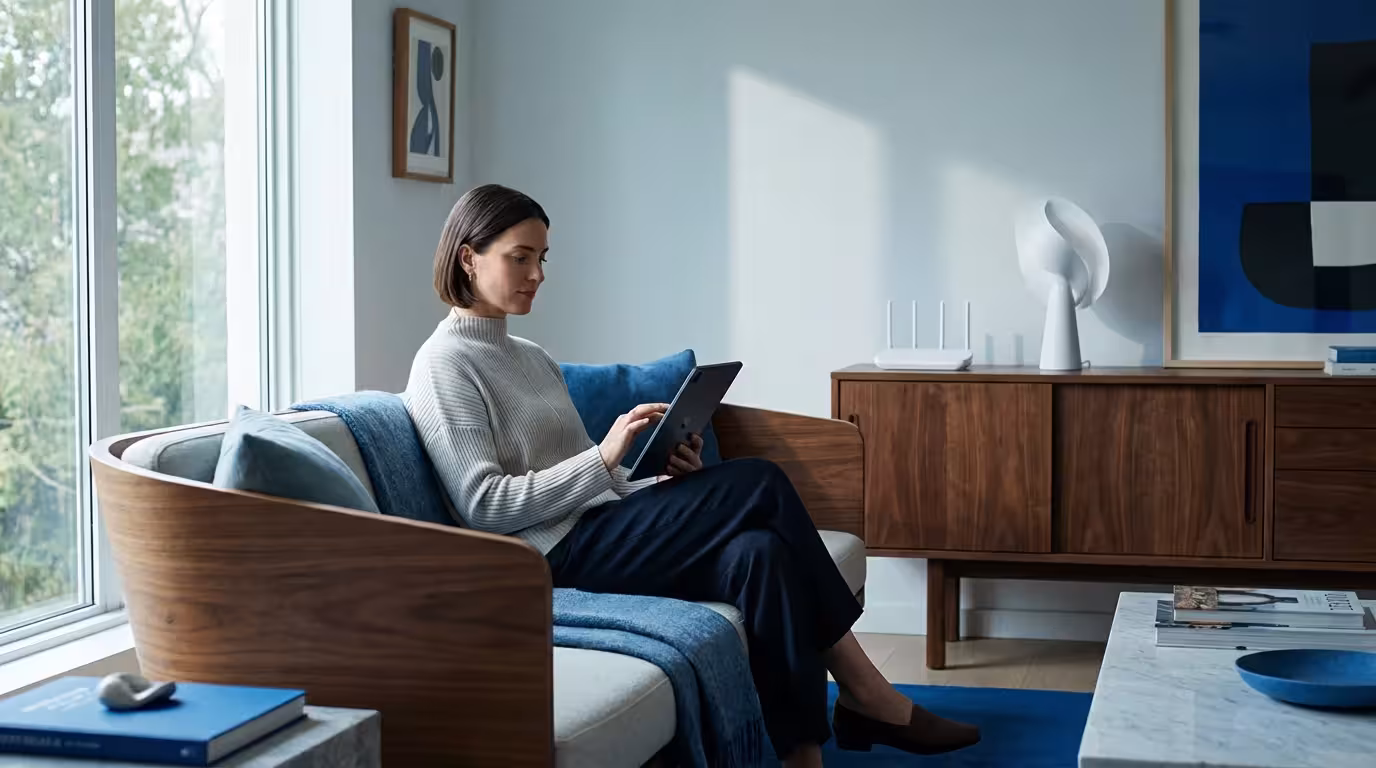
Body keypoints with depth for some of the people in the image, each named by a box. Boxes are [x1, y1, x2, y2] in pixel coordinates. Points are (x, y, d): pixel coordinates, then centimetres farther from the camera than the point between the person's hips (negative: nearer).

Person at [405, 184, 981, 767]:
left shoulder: (532, 358, 21)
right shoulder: (443, 367, -5)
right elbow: (483, 505, -15)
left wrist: (663, 479, -1)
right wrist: (604, 457, -21)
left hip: (598, 532, 8)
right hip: (555, 555, -8)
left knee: (759, 553, -20)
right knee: (759, 484, -18)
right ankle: (865, 693, -11)